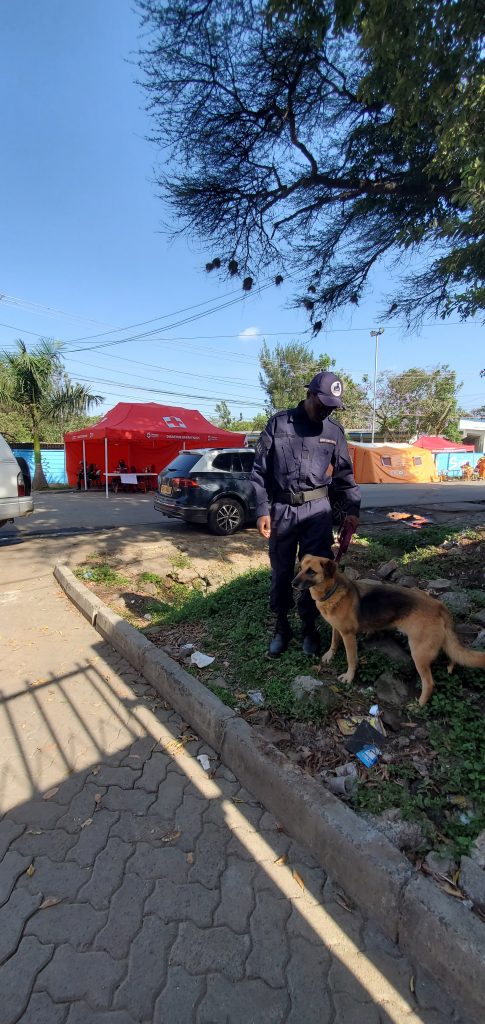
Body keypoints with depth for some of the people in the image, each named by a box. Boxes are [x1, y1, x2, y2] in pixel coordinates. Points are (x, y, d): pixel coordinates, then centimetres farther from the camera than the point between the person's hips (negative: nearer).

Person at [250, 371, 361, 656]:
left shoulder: (335, 430, 7)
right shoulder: (278, 424, 0)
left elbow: (344, 474, 11)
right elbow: (260, 470, 0)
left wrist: (351, 509, 0)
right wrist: (263, 510, -6)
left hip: (317, 509, 1)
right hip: (282, 509, -1)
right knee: (281, 572, 9)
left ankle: (310, 627, 25)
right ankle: (281, 626, 28)